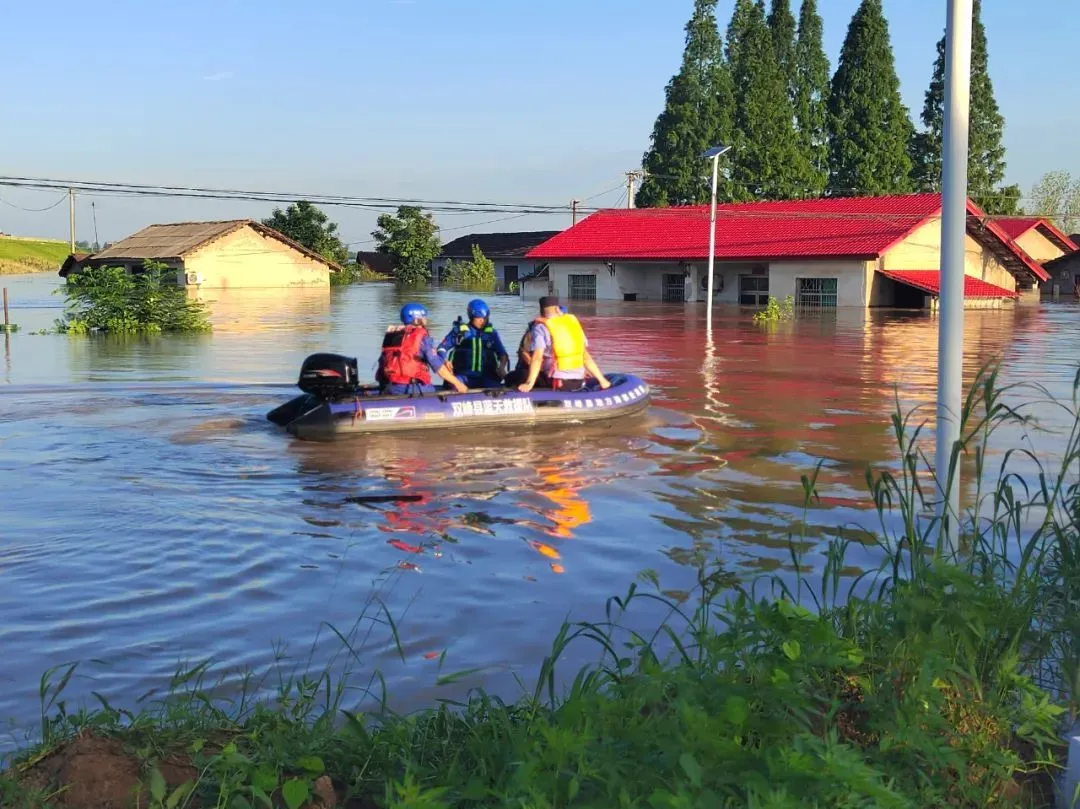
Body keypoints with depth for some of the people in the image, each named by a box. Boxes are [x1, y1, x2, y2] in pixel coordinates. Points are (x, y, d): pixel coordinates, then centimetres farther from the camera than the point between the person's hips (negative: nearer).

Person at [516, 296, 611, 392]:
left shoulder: (541, 327, -2)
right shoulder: (574, 322, 10)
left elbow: (537, 357, -15)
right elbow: (586, 356, 8)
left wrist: (529, 384, -21)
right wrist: (602, 380, 12)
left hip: (557, 382, -5)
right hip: (578, 382, 5)